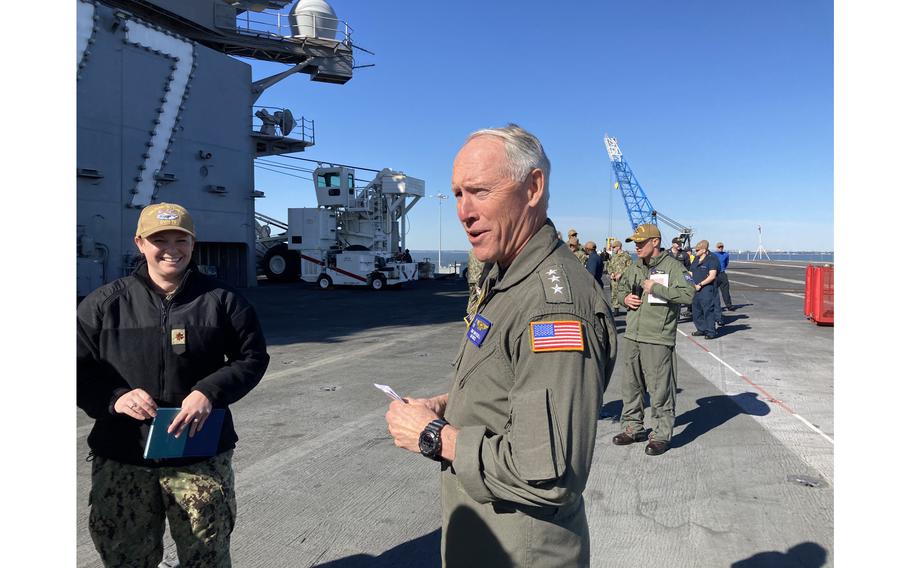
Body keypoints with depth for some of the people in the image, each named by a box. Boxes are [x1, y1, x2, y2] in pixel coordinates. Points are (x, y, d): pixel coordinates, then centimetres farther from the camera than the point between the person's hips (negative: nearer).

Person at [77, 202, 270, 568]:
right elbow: (78, 367, 4)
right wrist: (113, 397, -15)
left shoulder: (221, 300, -1)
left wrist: (210, 392, -14)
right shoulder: (104, 303, 2)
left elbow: (253, 356, 3)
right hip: (120, 459, 1)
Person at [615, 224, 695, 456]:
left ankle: (662, 434, 12)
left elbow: (688, 294, -19)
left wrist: (656, 288, -20)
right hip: (632, 336, 7)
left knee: (660, 388, -2)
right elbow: (622, 286, 29)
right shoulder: (634, 268, 14)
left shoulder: (672, 266, -8)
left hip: (658, 339, -7)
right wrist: (625, 298, 7)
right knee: (631, 384, 14)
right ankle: (633, 428, 29)